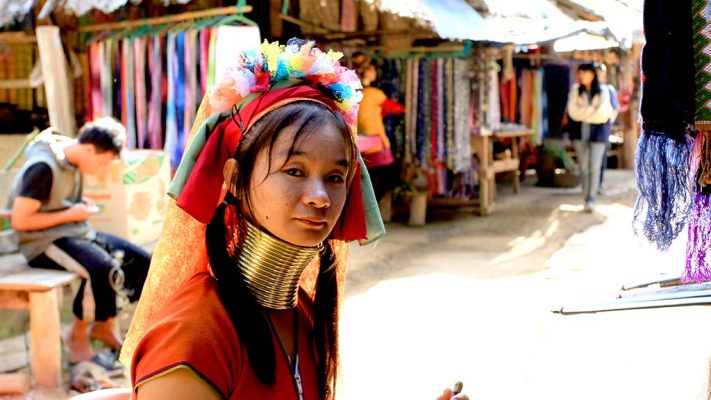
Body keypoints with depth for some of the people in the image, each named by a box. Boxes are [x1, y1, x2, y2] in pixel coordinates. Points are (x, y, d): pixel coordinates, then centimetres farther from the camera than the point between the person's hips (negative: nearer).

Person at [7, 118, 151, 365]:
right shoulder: (43, 167, -18)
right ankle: (78, 337, -13)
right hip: (44, 243, -9)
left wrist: (83, 206, 5)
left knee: (141, 261, -5)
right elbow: (19, 220, -21)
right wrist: (70, 215, -16)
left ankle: (104, 326, 7)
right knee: (103, 269, -34)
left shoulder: (72, 163, 10)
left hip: (74, 234, 9)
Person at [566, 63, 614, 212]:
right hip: (580, 132, 2)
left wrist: (584, 113, -7)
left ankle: (590, 200, -13)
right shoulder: (575, 90, 6)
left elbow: (603, 114, -11)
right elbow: (573, 111, -5)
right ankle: (586, 200, 11)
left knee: (595, 167, -12)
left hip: (598, 132, -2)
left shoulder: (602, 91, 0)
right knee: (583, 167, 4)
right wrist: (593, 110, -9)